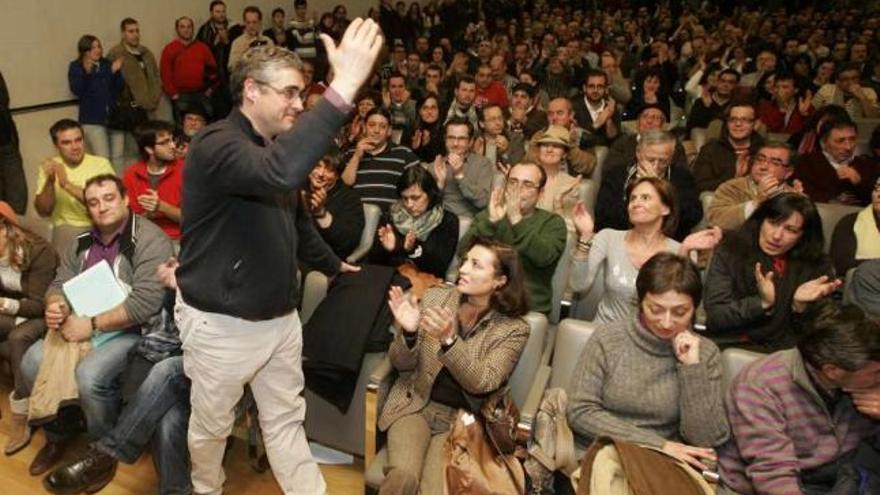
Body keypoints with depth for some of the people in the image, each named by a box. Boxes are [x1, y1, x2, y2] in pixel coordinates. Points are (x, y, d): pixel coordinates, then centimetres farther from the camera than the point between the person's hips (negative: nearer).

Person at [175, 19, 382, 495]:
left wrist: (335, 265, 27)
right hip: (222, 324, -7)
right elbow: (280, 172, -46)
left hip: (280, 316, 7)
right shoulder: (216, 144, -23)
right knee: (212, 426, 16)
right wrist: (343, 89, -49)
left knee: (286, 420, 16)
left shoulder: (271, 147, 7)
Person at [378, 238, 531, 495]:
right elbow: (402, 364, 2)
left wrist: (448, 340, -30)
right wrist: (408, 332, -20)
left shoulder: (513, 329, -7)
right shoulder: (435, 297, -1)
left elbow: (483, 383, -17)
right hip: (415, 404, 1)